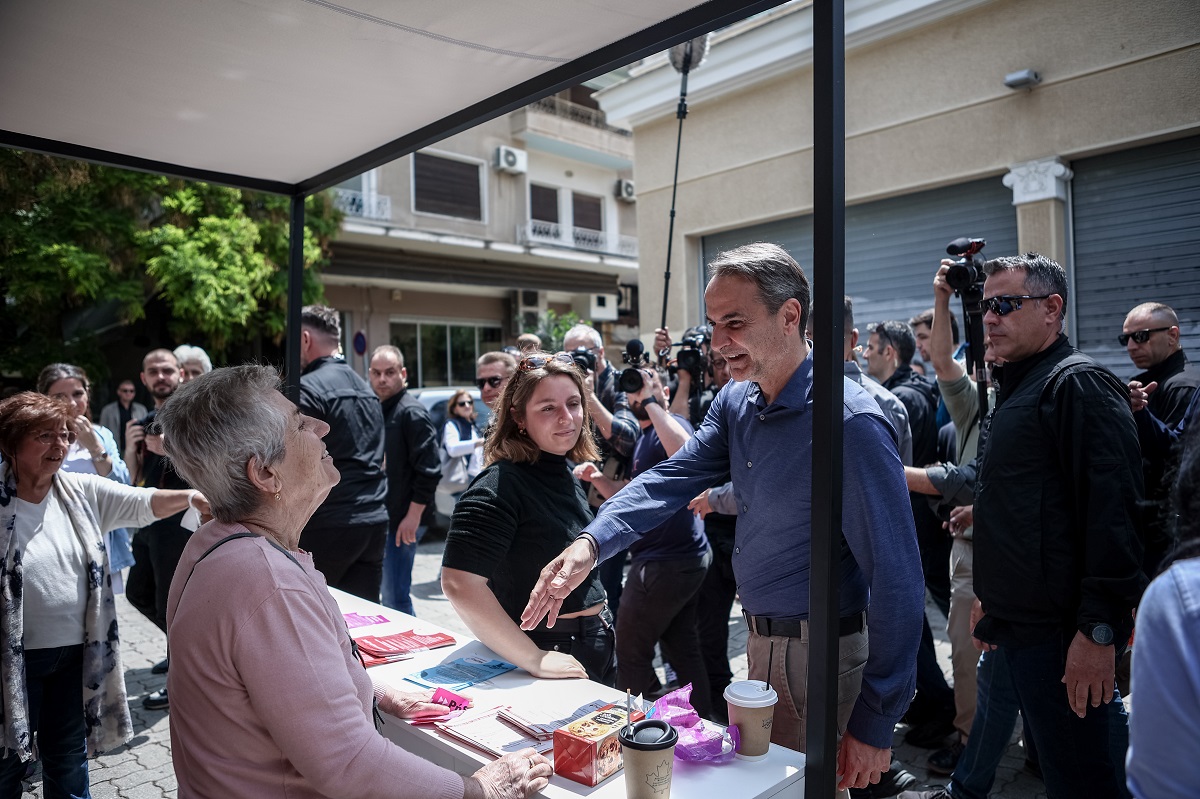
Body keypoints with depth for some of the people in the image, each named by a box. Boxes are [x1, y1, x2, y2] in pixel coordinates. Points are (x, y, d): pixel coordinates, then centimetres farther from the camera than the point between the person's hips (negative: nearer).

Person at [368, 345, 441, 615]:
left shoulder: (412, 413, -12)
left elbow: (429, 471, -18)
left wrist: (414, 515, -20)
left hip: (402, 521, -8)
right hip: (379, 517, 9)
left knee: (394, 597, -7)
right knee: (390, 594, 15)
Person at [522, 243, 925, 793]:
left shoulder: (851, 422, -25)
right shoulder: (735, 402, 0)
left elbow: (897, 581, -23)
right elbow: (674, 478, -7)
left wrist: (876, 721, -20)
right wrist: (591, 542, -24)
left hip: (818, 655, -7)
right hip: (759, 641, 8)